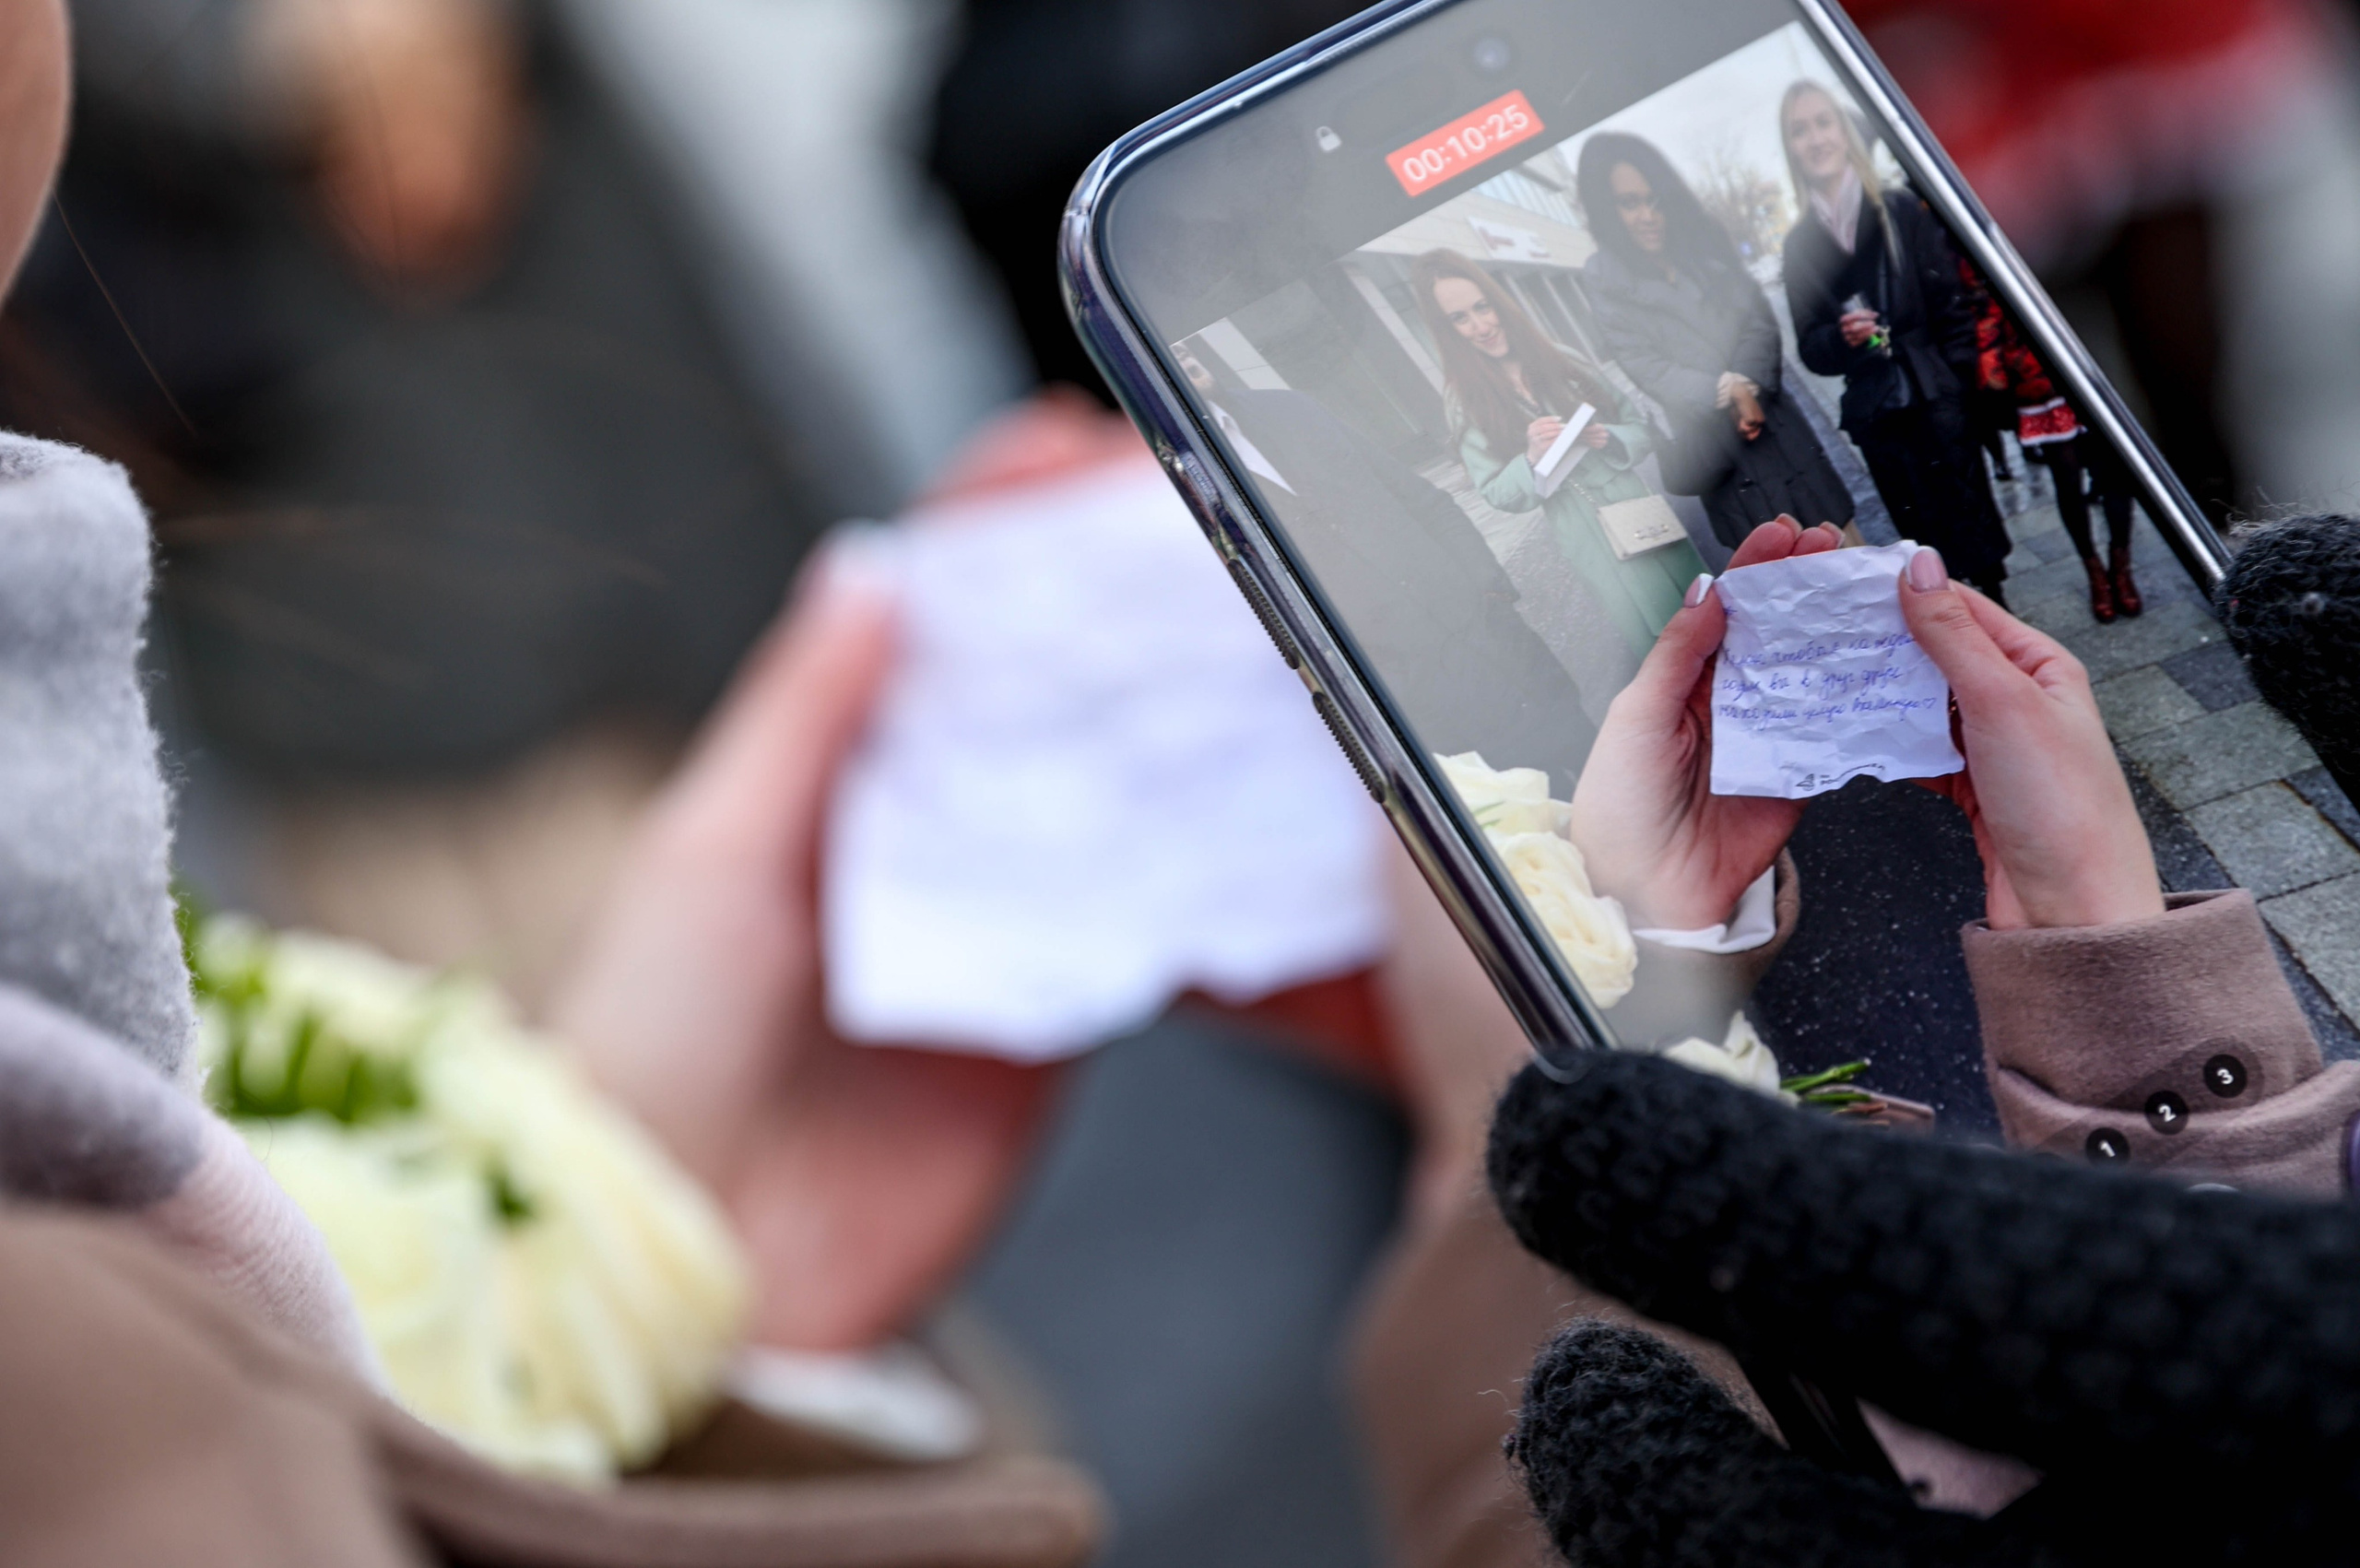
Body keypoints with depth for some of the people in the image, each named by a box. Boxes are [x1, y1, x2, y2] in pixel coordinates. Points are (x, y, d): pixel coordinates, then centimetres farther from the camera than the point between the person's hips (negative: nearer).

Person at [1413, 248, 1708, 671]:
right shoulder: (1467, 402, -2)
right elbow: (1497, 493, -4)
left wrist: (1608, 438, -15)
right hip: (1596, 548, -3)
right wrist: (1531, 459, -22)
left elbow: (1640, 429, 6)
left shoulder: (1561, 361, 3)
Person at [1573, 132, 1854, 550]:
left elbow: (1760, 322, 2)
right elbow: (1647, 368, -8)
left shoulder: (1706, 242, 6)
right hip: (1713, 447, -3)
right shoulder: (1606, 280, -4)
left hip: (1773, 419, 3)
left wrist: (1748, 386, -15)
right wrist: (1725, 392, -18)